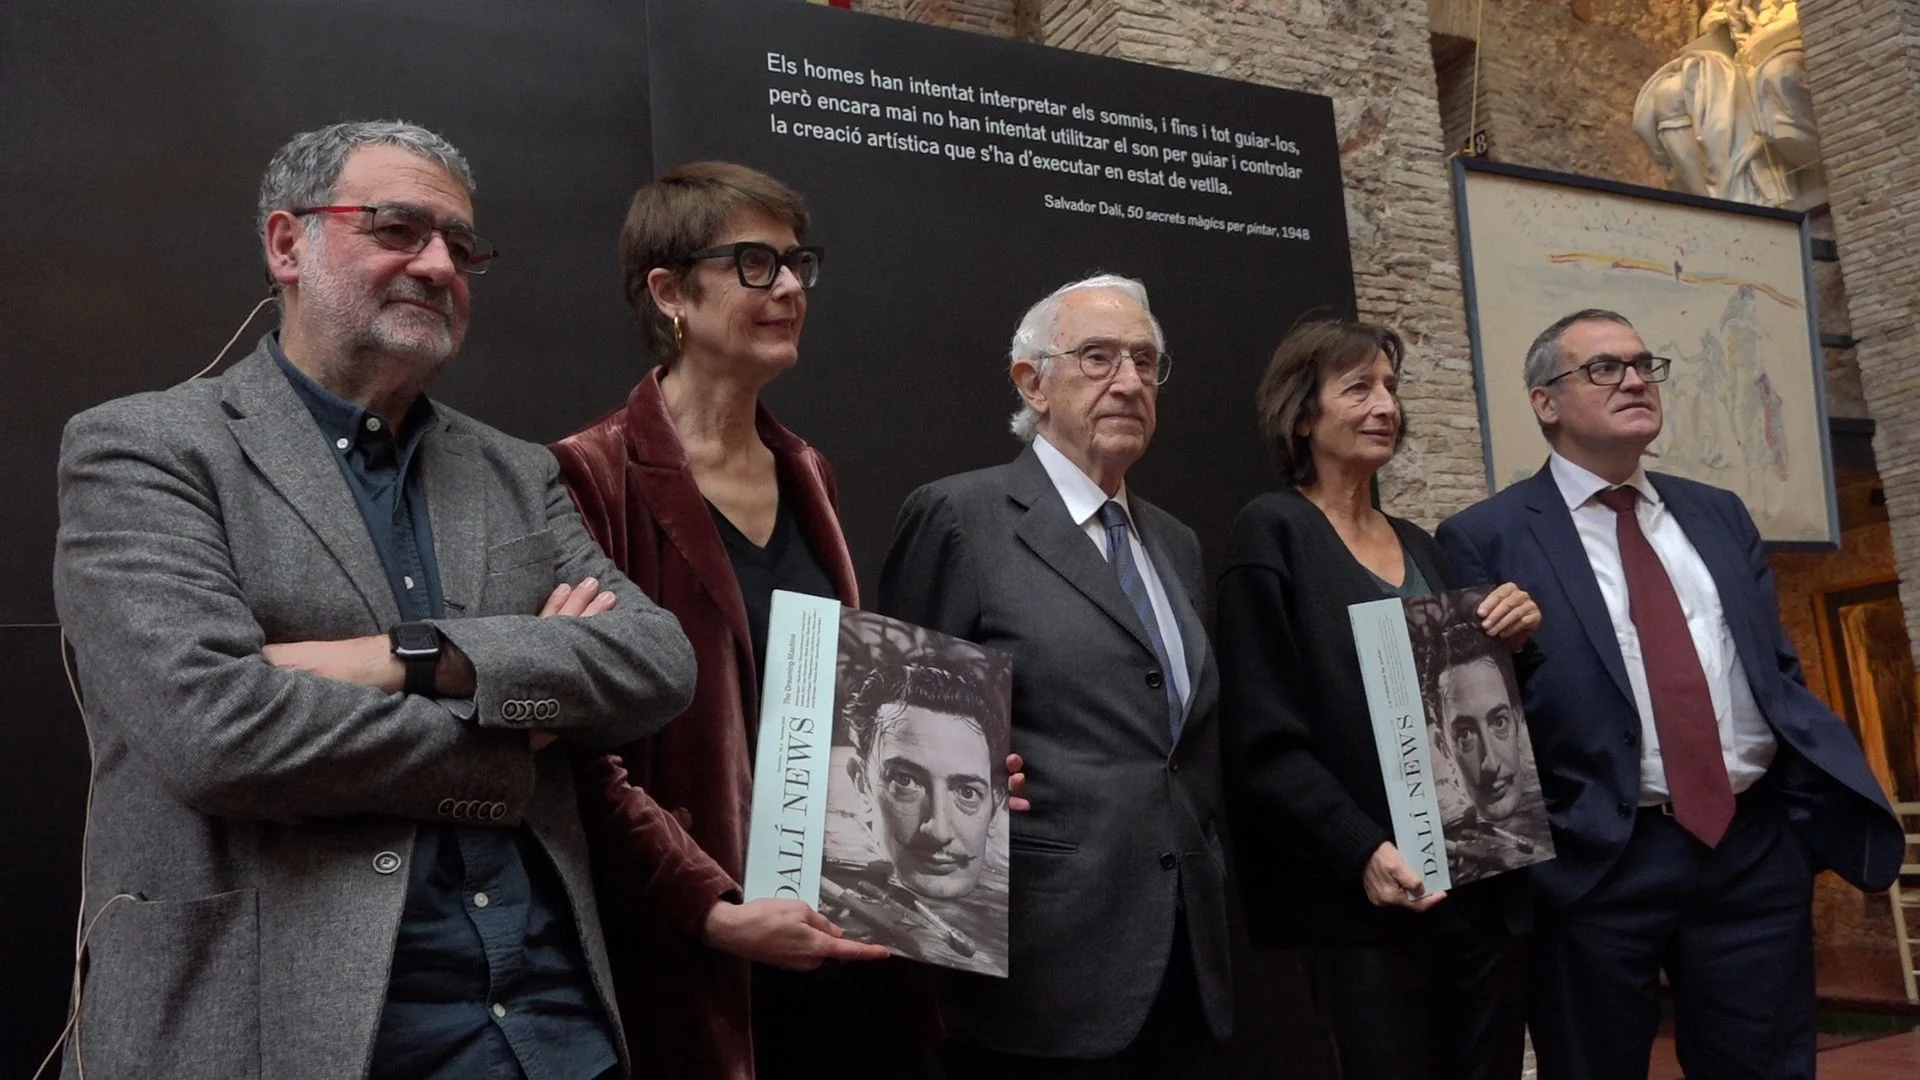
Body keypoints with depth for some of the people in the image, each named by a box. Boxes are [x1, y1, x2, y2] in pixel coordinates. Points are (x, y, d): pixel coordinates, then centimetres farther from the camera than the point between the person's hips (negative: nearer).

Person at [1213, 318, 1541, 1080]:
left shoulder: (1418, 542, 13)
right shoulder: (1273, 532, -6)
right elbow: (1264, 740, -12)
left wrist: (1513, 642, -1)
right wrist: (1360, 852, -21)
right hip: (1372, 903, -6)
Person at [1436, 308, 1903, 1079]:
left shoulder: (1719, 515, 13)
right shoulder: (1486, 539, -4)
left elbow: (1779, 672, 15)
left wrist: (1833, 807, 5)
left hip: (1759, 847, 5)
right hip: (1600, 864, -4)